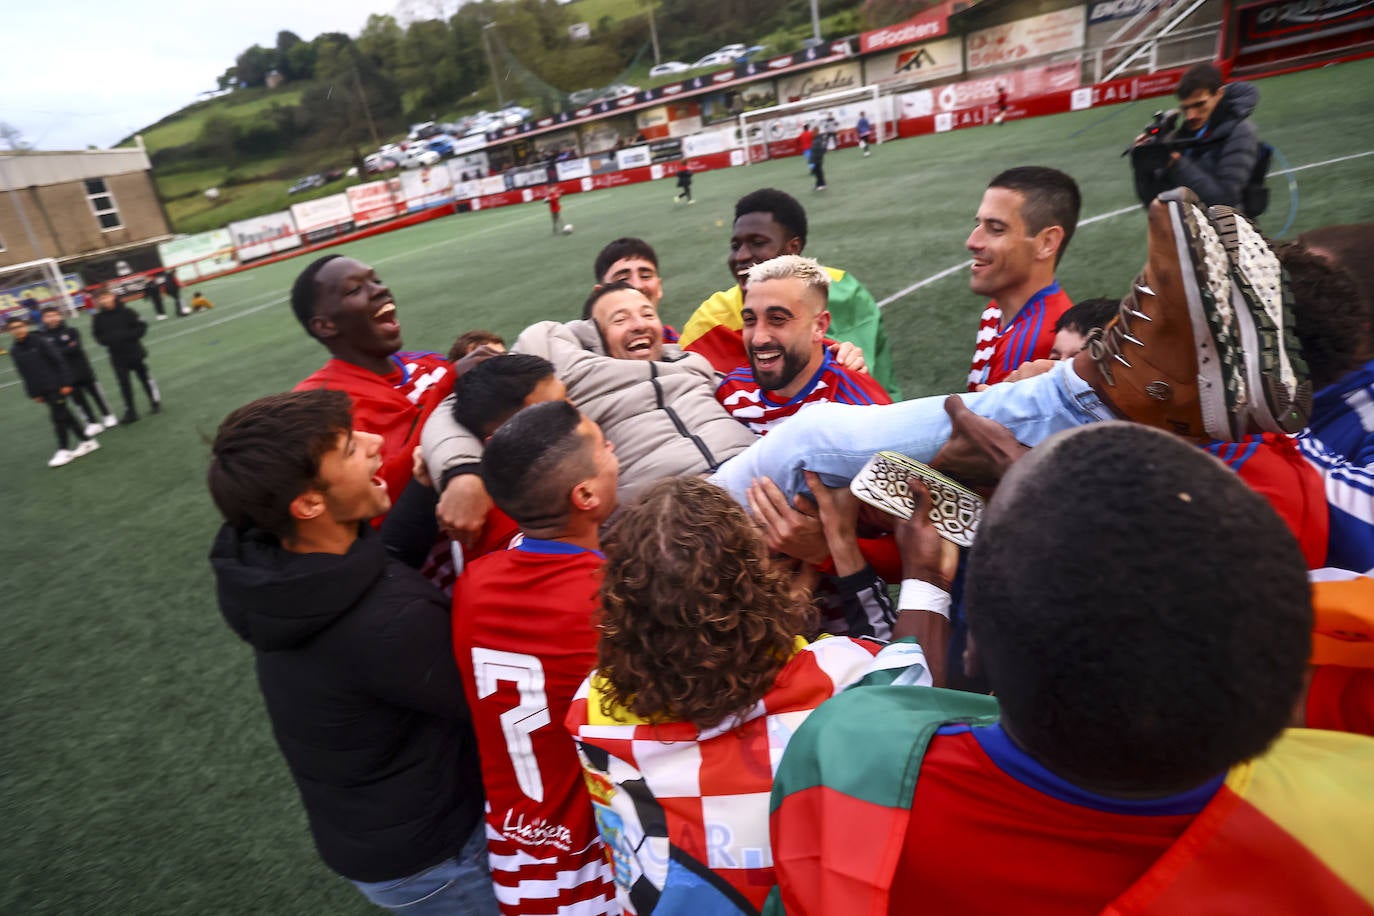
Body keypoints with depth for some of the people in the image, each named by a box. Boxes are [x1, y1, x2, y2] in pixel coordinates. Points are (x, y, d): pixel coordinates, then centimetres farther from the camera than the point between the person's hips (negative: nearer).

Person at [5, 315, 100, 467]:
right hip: (41, 390, 6)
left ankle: (63, 450, 5)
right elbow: (24, 373, 13)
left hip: (55, 385, -6)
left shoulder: (40, 341, -9)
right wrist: (34, 393, 12)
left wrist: (65, 383, -14)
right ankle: (87, 440, 18)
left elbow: (59, 361, -10)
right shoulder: (14, 350, 7)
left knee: (58, 417, -4)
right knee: (64, 416, 9)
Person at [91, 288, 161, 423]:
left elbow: (142, 326, -10)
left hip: (135, 353, -1)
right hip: (117, 357, 1)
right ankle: (130, 412, 5)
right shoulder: (98, 318, -3)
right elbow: (99, 337, 3)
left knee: (144, 377, 13)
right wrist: (110, 340, -16)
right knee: (124, 384, 0)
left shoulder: (126, 311, -10)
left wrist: (126, 335, -19)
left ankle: (155, 402, 31)